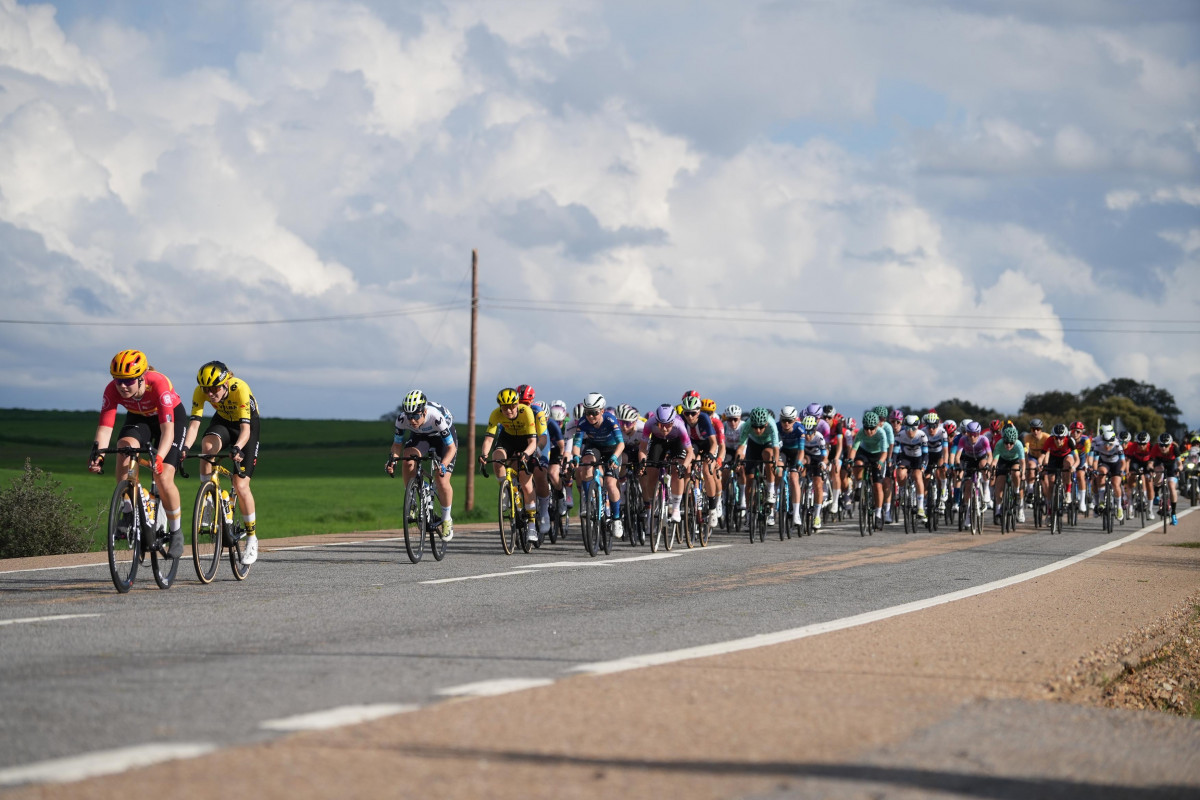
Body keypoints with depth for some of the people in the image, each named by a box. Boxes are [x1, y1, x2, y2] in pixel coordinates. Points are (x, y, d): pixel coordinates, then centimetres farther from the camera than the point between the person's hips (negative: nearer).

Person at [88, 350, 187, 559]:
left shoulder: (158, 384, -38)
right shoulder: (113, 390, -27)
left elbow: (167, 430, -44)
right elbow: (105, 426, -31)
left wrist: (158, 458, -59)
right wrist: (97, 453, -49)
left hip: (171, 417, -3)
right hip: (138, 418, 3)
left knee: (163, 478, -18)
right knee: (125, 447, -31)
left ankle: (176, 532, 5)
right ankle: (128, 513, -18)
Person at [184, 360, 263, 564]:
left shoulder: (240, 389, -37)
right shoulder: (201, 391, -26)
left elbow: (245, 429, -43)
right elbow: (194, 424, -31)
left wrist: (237, 448, -62)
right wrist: (185, 448, -50)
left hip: (247, 422, -3)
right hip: (223, 420, 3)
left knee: (241, 485, -12)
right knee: (208, 444, -35)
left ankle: (251, 538, 5)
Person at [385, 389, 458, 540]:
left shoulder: (436, 417, -40)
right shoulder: (402, 418, -30)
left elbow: (451, 447, -32)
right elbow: (397, 444, -14)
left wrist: (443, 465, -50)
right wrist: (392, 459, -35)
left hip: (442, 437, -3)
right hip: (420, 436, 3)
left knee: (442, 481, -16)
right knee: (408, 461, -28)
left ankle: (447, 519, 7)